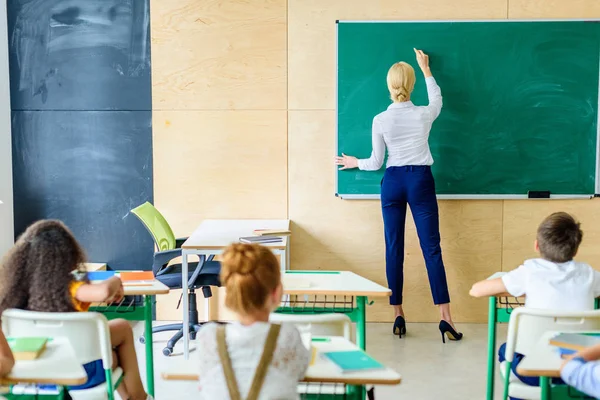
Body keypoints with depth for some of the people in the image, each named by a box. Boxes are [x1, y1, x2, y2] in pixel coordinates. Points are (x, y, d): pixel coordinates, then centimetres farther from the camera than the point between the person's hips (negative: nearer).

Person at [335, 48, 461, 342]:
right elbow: (437, 99, 22)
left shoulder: (380, 120, -5)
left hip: (392, 182, 1)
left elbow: (376, 163, 1)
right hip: (421, 180, 0)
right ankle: (445, 318, -5)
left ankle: (398, 317, 10)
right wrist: (426, 69, 33)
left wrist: (356, 163, 22)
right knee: (431, 248, -1)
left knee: (394, 249, 7)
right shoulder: (424, 115, -4)